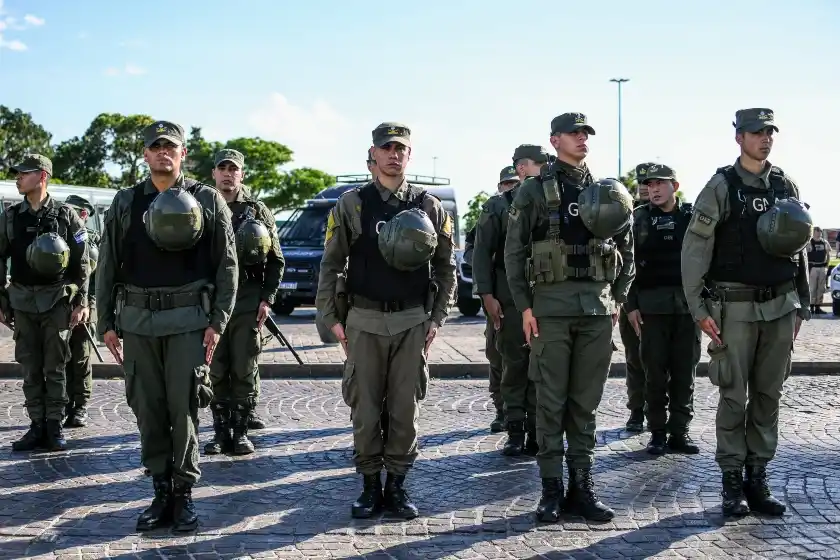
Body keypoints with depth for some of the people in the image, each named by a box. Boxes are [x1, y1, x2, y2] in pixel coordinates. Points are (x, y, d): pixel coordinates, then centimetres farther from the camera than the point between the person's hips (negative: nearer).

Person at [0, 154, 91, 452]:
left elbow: (81, 263, -1)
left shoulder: (66, 215, -2)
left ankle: (55, 427, 6)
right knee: (30, 369, 5)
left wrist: (81, 303, -5)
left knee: (55, 368, 0)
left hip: (57, 301, -3)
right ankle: (37, 426, 12)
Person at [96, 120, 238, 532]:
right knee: (148, 408, 5)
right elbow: (107, 266, 12)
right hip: (137, 319, 3)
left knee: (184, 406, -3)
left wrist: (217, 321, -4)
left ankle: (184, 493, 7)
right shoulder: (125, 203, 10)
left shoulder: (207, 200, 4)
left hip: (188, 318, -3)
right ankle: (161, 492, 14)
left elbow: (227, 264, 2)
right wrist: (106, 322, 6)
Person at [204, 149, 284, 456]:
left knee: (245, 370, 2)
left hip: (248, 301, -1)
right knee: (216, 371, 5)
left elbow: (275, 260, 5)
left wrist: (267, 299, -4)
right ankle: (221, 431, 13)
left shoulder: (257, 211, 6)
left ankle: (241, 431, 10)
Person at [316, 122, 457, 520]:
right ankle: (370, 485, 14)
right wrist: (330, 318, 0)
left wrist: (437, 318, 5)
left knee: (406, 409, 4)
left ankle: (397, 485, 15)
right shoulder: (351, 204, 2)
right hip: (364, 321, -1)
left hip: (413, 322, 1)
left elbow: (445, 267, 12)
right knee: (364, 409, 2)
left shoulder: (430, 207, 6)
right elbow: (330, 264, 4)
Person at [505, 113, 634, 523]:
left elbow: (626, 249, 17)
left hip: (598, 305, 3)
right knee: (551, 401, 0)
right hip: (551, 304, -3)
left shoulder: (605, 192, 13)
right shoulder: (534, 190, 2)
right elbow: (514, 250, -1)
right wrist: (524, 306, -6)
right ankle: (552, 489, 7)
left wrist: (618, 298, 8)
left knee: (586, 402, 7)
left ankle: (582, 487, 14)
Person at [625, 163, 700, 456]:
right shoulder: (638, 218, 4)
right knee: (655, 372, 2)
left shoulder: (693, 216, 6)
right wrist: (631, 305, -5)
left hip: (689, 304, 1)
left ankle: (679, 430, 11)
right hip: (652, 305, -1)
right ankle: (657, 432, 10)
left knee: (684, 371, 3)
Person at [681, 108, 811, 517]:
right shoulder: (722, 186, -4)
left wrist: (802, 305, 13)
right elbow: (694, 248, -7)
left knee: (768, 396, 8)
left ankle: (757, 479, 16)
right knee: (734, 397, 0)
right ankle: (732, 483, 9)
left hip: (780, 306, 5)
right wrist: (698, 307, -12)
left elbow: (798, 248, 16)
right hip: (736, 307, -4)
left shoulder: (786, 187, 11)